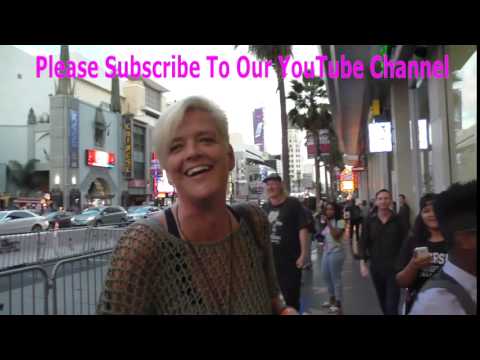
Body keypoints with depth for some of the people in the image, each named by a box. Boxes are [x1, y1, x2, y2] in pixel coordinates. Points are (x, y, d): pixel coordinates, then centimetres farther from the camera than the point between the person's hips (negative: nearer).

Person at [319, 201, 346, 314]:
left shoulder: (340, 222, -10)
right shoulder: (326, 222, 13)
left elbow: (336, 235, -23)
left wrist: (329, 223, -22)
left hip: (336, 252, -8)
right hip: (326, 252, 8)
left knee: (336, 278, -3)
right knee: (326, 276, 16)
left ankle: (338, 304, 8)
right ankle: (332, 298, 33)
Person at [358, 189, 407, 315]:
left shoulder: (398, 220, -3)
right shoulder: (369, 221, 0)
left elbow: (404, 243, 0)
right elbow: (363, 243, 1)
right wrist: (363, 263, -7)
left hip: (394, 268, -2)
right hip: (376, 268, 3)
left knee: (392, 306, -7)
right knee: (383, 303, 18)